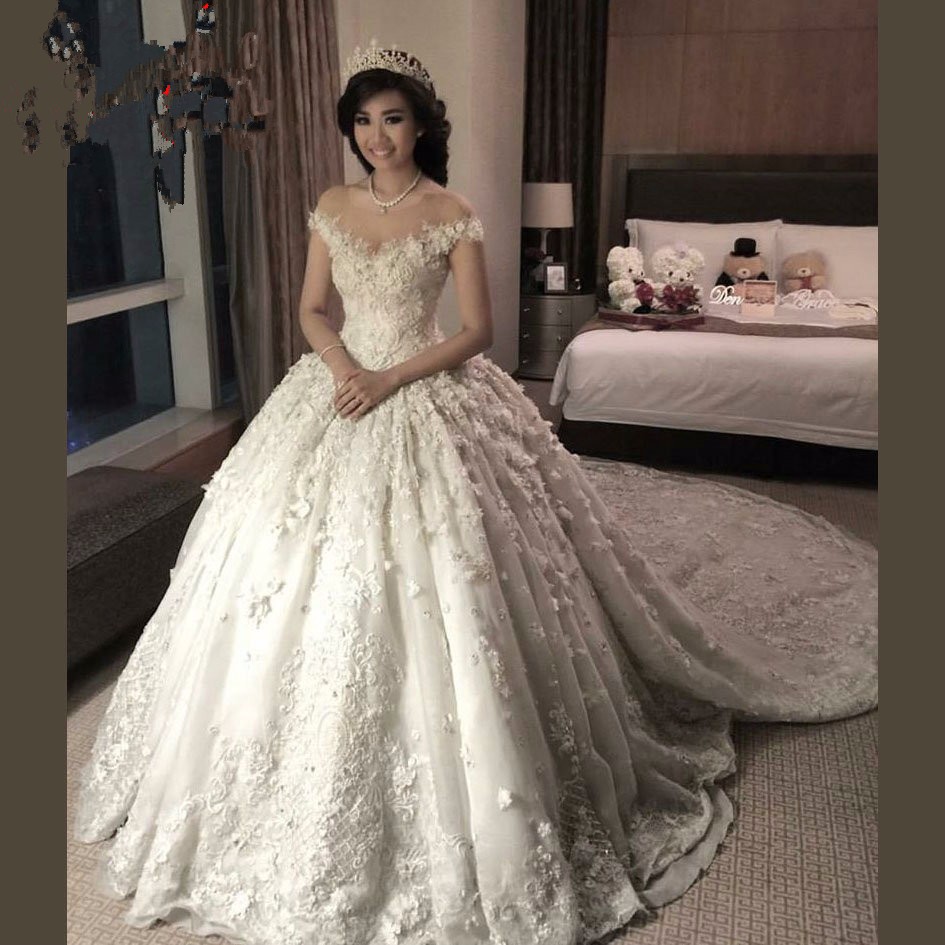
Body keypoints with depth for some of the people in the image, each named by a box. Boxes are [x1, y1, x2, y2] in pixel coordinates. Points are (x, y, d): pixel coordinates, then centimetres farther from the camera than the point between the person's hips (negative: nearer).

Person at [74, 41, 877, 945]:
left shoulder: (453, 215, -4)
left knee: (428, 574, -7)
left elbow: (477, 329, -7)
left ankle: (438, 802, 13)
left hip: (428, 397, -4)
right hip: (341, 386, 5)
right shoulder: (332, 208, 9)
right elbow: (311, 309, 10)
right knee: (309, 564, 5)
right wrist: (344, 366, -10)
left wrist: (393, 378, -16)